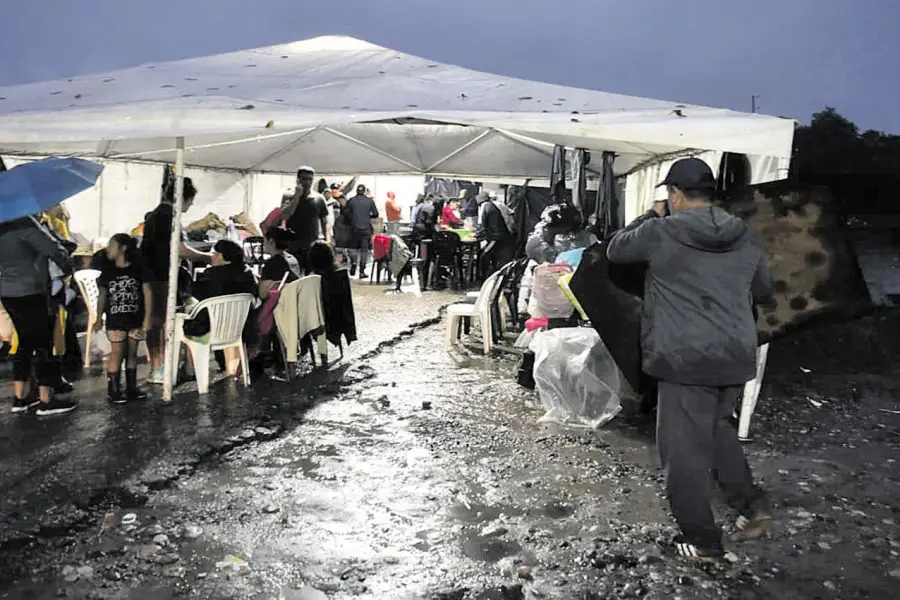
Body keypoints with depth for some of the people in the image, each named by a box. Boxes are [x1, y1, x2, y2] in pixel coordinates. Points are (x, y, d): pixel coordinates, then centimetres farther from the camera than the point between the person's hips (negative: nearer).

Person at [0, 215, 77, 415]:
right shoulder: (25, 223, -15)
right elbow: (53, 248, -17)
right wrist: (68, 268, -2)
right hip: (31, 293, -8)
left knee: (26, 343, 16)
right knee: (44, 344, -1)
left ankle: (19, 398, 18)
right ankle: (46, 401, 2)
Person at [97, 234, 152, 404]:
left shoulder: (138, 269, -4)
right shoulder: (108, 272, 3)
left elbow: (147, 293, -4)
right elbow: (103, 296, 9)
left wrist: (147, 318, -8)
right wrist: (99, 318, 6)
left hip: (135, 320, 0)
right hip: (115, 321, 0)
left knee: (132, 354, 9)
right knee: (117, 354, 0)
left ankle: (131, 388, 18)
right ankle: (113, 391, 7)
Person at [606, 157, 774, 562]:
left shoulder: (660, 232, -9)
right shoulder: (745, 237, 6)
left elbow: (615, 249, 9)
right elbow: (764, 292, 18)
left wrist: (650, 217, 18)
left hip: (686, 360, -6)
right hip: (736, 357, 6)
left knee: (685, 448, 5)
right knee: (716, 428, 27)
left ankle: (702, 541, 14)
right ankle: (751, 506, 23)